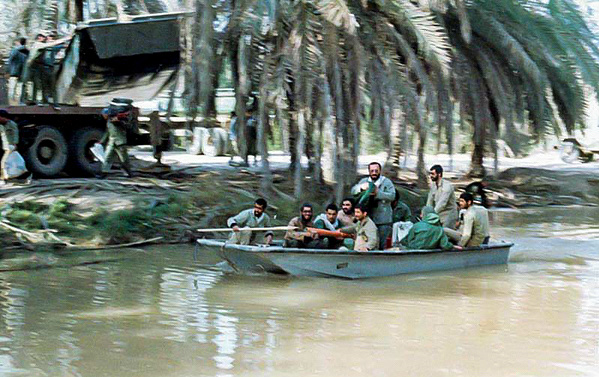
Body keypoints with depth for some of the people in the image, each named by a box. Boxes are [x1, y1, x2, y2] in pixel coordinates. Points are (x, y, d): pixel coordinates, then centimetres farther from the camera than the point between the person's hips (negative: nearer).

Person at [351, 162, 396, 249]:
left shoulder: (387, 182, 1)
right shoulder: (364, 181, 13)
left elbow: (392, 196, -13)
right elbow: (353, 191, 1)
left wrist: (377, 193, -25)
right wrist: (361, 187, -21)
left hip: (383, 220, -3)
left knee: (381, 245, -3)